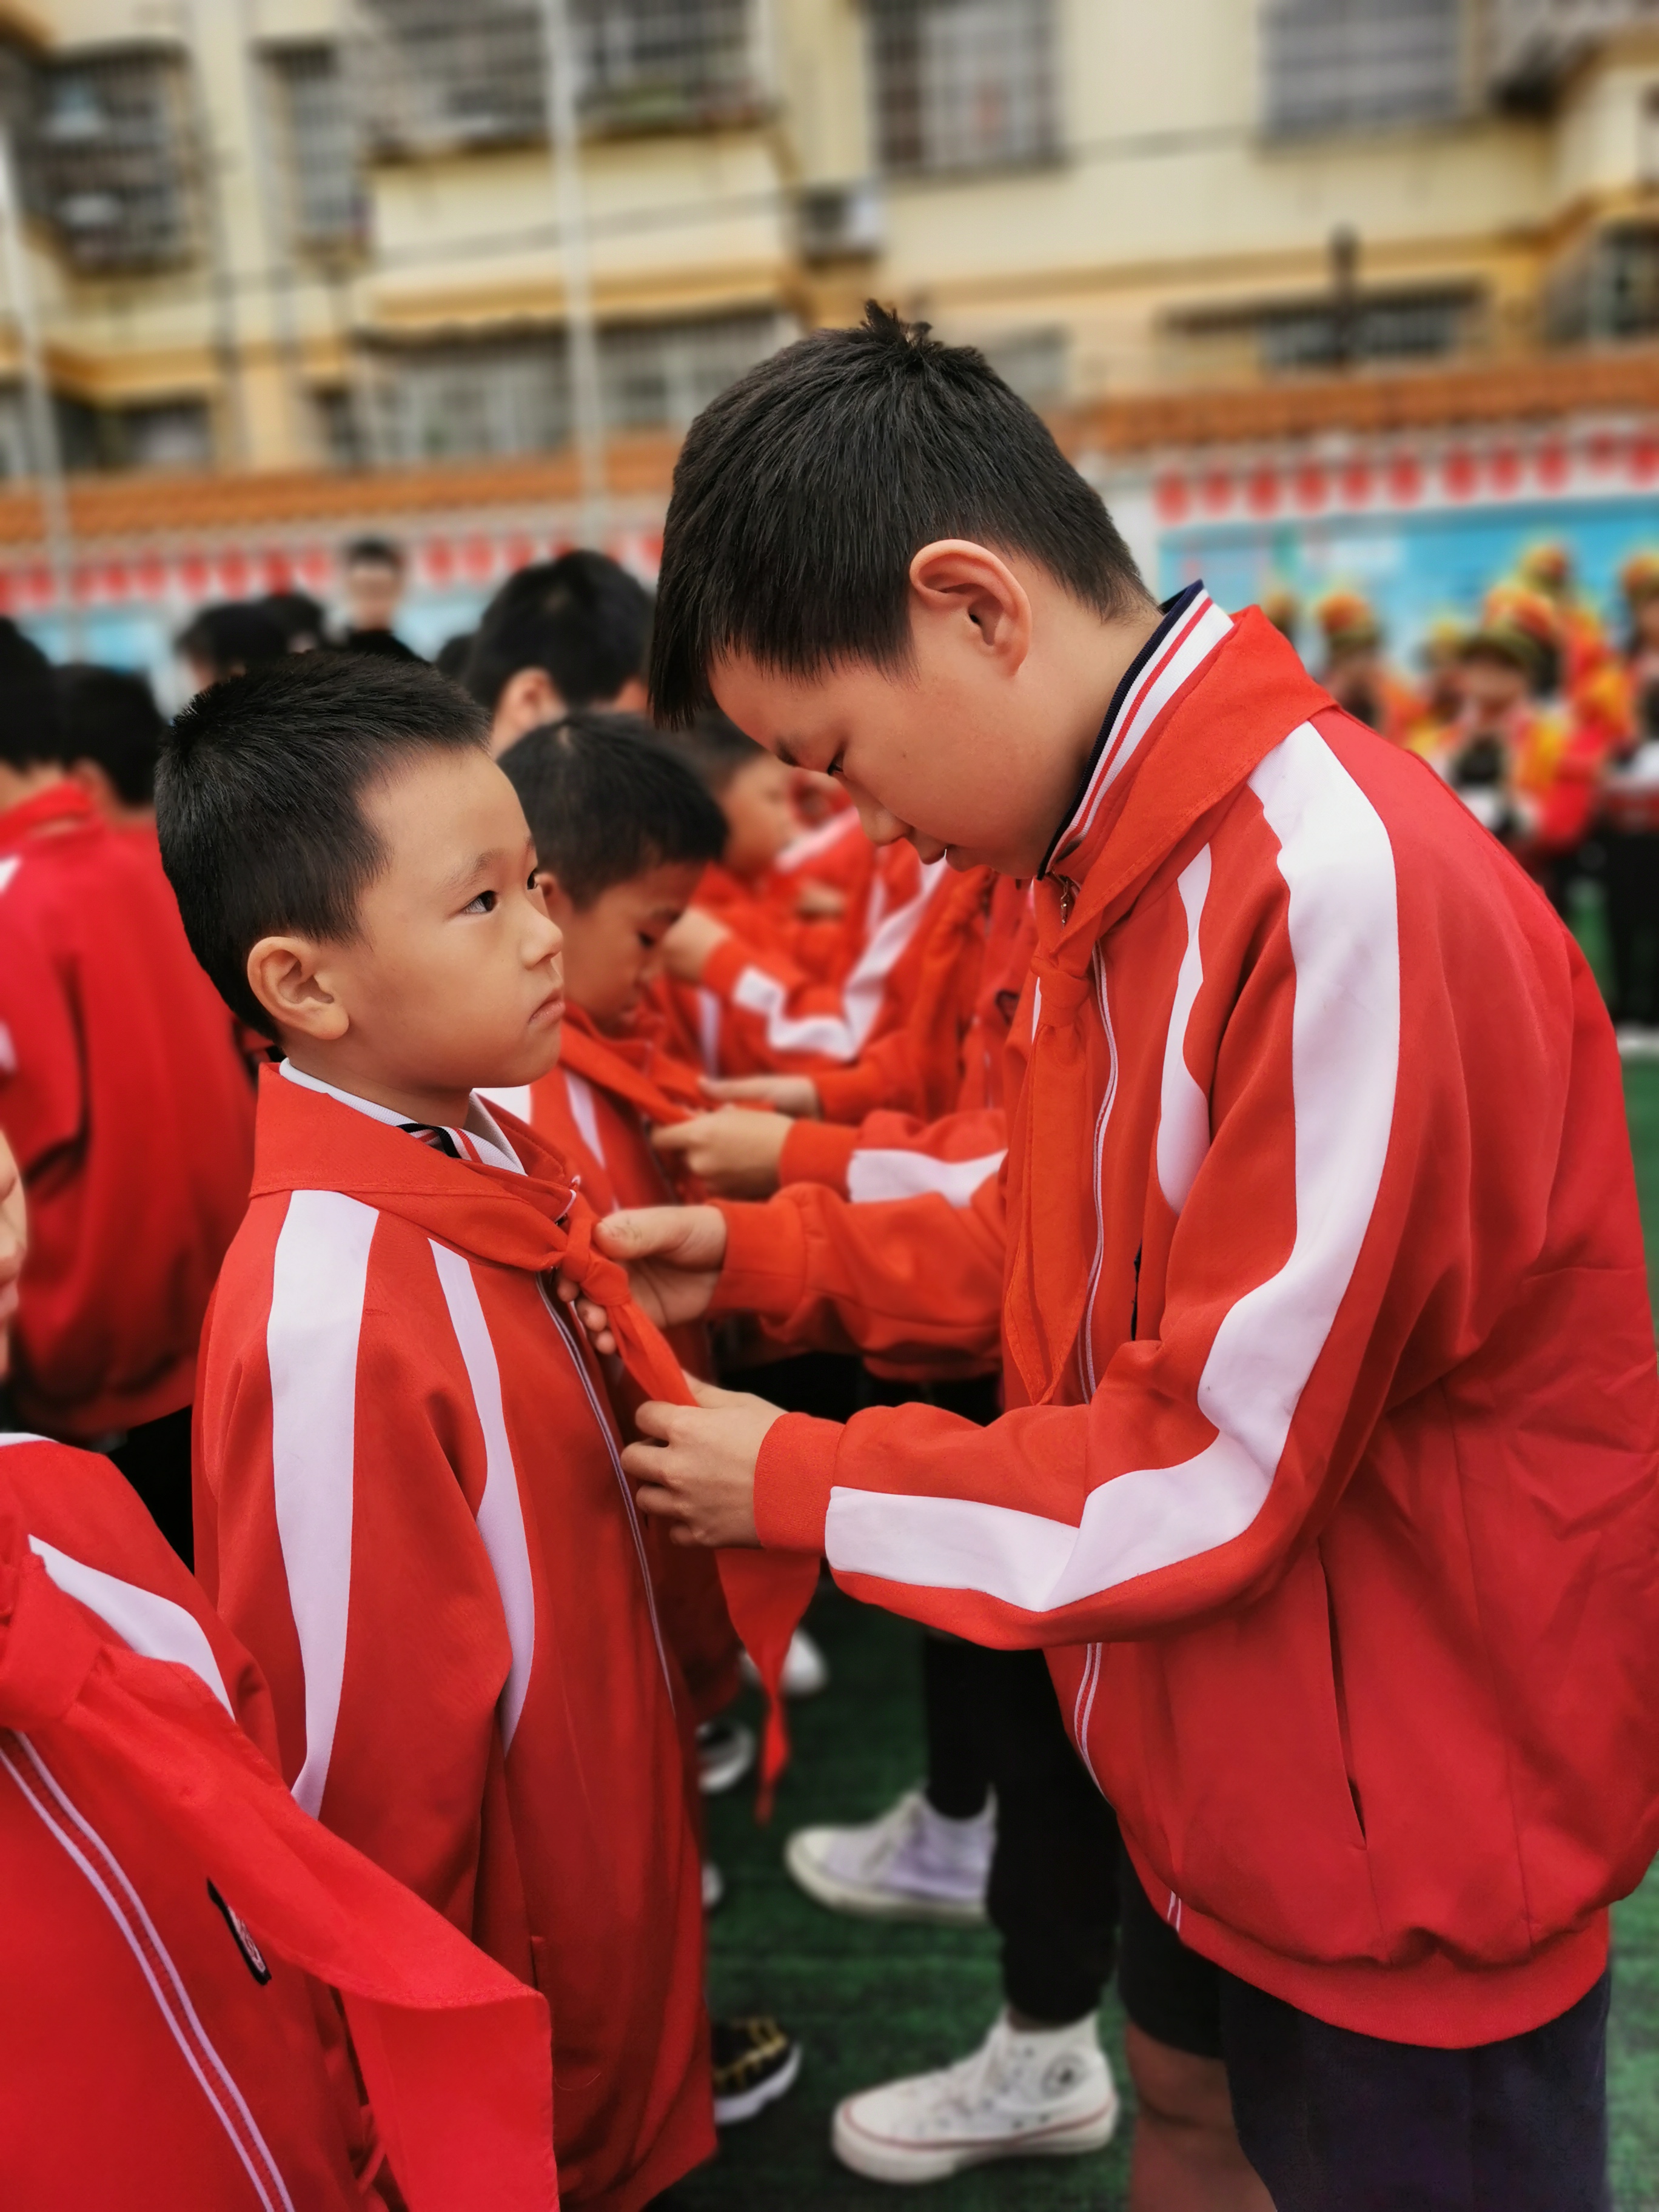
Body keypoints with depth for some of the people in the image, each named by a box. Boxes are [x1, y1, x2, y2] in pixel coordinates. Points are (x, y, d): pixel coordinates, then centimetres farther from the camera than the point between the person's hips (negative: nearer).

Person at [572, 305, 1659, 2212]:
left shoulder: (1340, 896, -31)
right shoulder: (1125, 855, 0)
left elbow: (1221, 1466, -27)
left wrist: (799, 1481, -16)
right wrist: (763, 1255, 0)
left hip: (1414, 1802, -8)